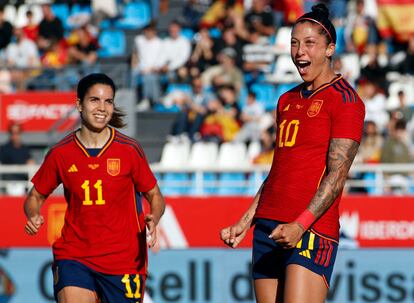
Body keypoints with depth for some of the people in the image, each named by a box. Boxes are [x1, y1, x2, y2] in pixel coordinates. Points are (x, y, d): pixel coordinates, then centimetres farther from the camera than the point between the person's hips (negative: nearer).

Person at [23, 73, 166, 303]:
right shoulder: (60, 154, 0)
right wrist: (33, 216, -10)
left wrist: (152, 221, -15)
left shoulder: (129, 150, -3)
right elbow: (36, 196, 13)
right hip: (73, 257, 0)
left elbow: (155, 196, 7)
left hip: (123, 259, 0)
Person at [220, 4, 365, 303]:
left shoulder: (344, 99, -3)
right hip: (268, 228, 7)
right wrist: (245, 222, 19)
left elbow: (337, 174, -11)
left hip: (312, 230, -7)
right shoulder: (287, 101, 21)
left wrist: (301, 225, -21)